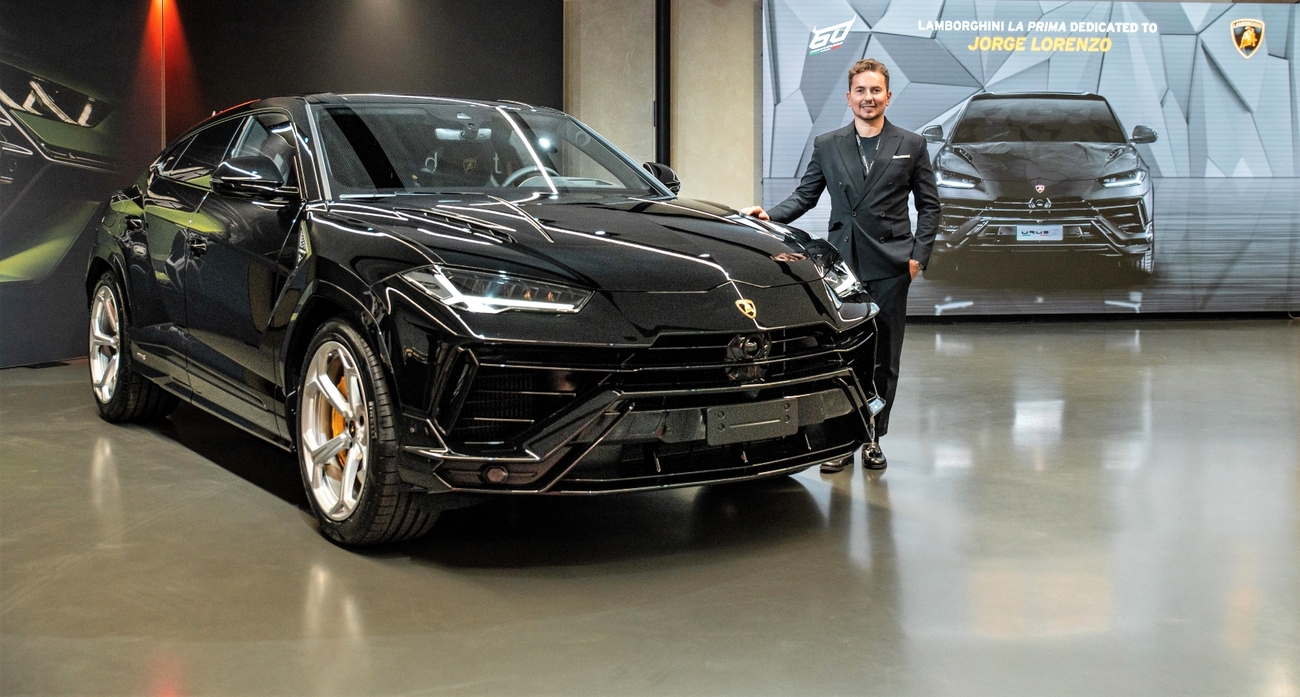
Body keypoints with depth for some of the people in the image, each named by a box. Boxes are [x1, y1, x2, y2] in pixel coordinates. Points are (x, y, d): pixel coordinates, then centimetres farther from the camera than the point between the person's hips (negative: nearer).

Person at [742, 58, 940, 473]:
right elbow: (805, 195, 11)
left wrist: (919, 254, -3)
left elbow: (929, 204, 7)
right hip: (842, 264, 1)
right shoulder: (826, 146, 10)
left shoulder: (911, 146, 7)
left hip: (890, 265, 0)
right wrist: (770, 216, -7)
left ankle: (873, 438, 16)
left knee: (883, 357, 5)